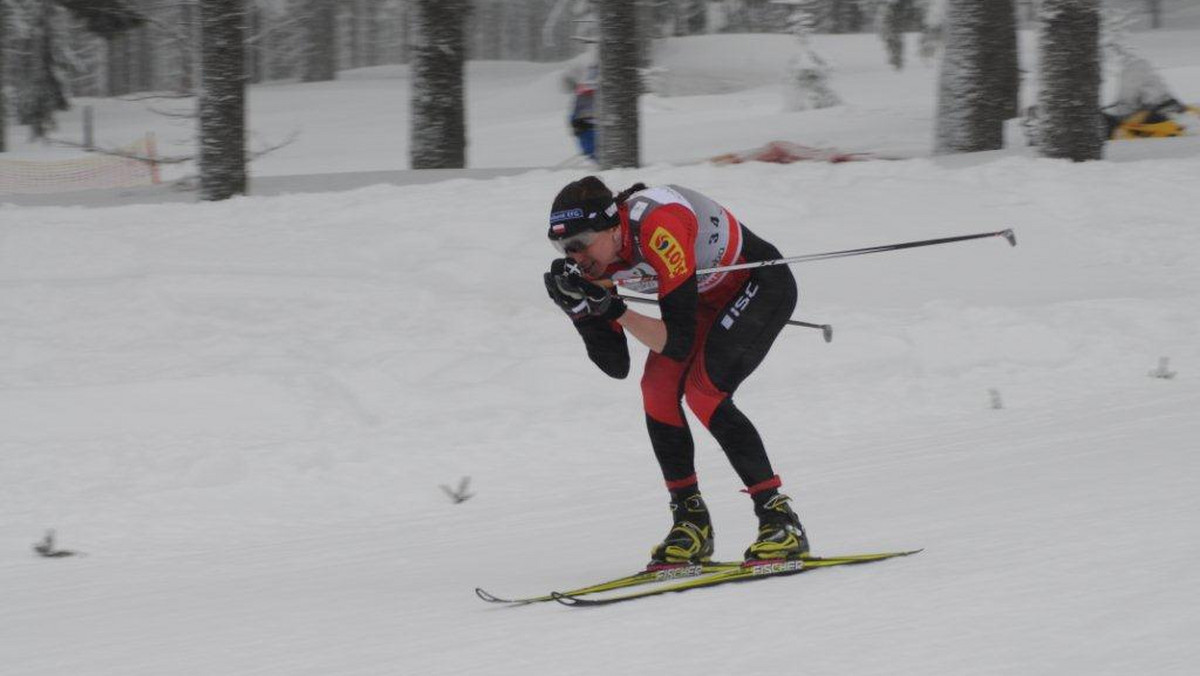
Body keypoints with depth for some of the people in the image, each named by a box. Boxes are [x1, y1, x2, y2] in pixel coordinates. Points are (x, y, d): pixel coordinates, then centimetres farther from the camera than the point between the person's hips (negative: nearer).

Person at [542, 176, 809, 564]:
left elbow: (680, 343, -36)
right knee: (657, 387, -11)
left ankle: (779, 519, -17)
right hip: (709, 298, 8)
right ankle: (691, 522, -1)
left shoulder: (658, 229, -36)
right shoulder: (596, 258, -12)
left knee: (703, 391, -23)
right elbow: (616, 366, -9)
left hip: (762, 285, -8)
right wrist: (581, 311, -23)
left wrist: (614, 309, -41)